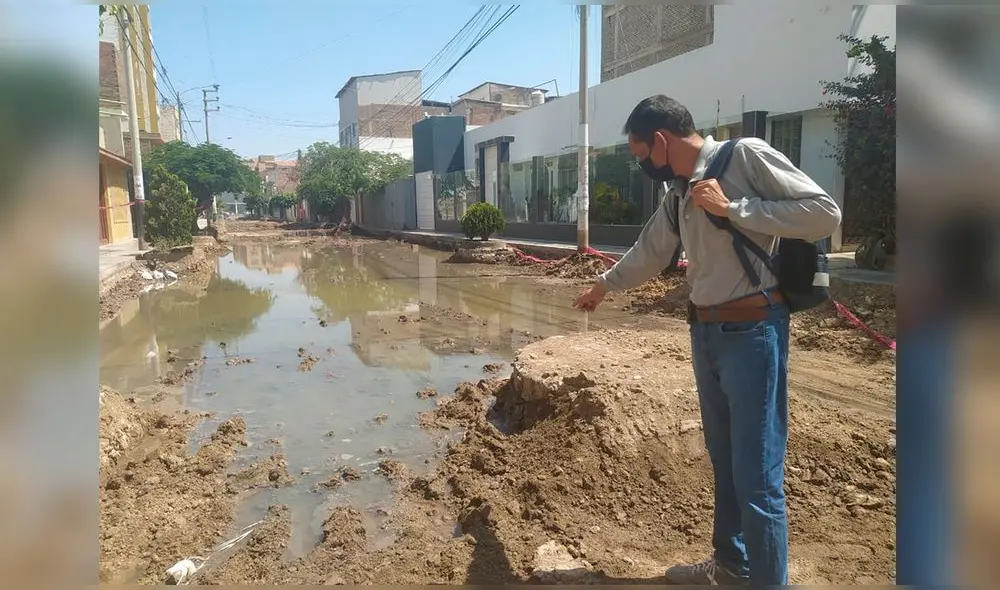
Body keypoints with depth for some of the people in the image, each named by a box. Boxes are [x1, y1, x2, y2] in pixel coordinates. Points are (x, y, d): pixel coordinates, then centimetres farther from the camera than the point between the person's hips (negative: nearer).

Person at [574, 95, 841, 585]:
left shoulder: (746, 156, -9)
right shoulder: (678, 193, 13)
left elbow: (825, 213, -14)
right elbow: (650, 250, 28)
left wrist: (733, 208, -17)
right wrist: (604, 284, 39)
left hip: (752, 332, -8)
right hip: (705, 333, 8)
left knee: (757, 475, -1)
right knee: (724, 461, 19)